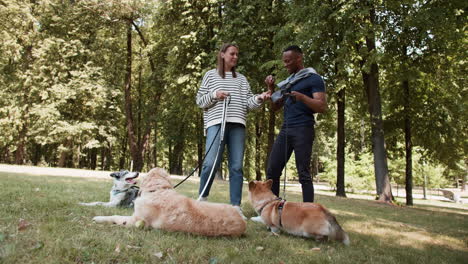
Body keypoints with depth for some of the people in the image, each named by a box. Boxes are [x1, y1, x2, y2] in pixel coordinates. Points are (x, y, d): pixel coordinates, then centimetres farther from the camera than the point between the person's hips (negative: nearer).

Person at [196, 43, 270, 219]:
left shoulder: (241, 79, 22)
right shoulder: (210, 75, 15)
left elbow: (247, 103, 12)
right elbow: (199, 100, 10)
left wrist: (260, 98, -7)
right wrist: (214, 95, -7)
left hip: (237, 124, 3)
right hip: (216, 122, -3)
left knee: (236, 166, 0)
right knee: (211, 163, -14)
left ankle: (236, 207, 3)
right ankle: (202, 199, 6)